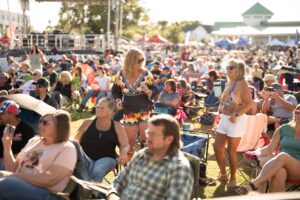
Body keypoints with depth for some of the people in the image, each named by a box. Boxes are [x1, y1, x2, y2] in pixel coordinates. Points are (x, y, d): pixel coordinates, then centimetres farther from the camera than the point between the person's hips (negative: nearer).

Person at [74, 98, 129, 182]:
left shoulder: (116, 126, 13)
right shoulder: (88, 123, 16)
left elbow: (125, 145, 8)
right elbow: (76, 140, 14)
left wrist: (123, 153, -16)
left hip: (106, 158, -1)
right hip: (86, 156, 1)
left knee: (97, 172, -35)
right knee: (82, 172, -35)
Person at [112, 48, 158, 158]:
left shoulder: (147, 74, -9)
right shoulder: (120, 75, -5)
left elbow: (156, 92, -7)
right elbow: (115, 91, 6)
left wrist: (147, 91, -28)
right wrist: (118, 100, -13)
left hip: (146, 113, -1)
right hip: (129, 114, 2)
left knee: (146, 141, 0)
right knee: (129, 142, 10)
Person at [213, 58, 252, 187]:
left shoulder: (242, 83, -12)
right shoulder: (229, 83, 12)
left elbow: (249, 103, -19)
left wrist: (236, 115, -26)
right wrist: (221, 107, 2)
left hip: (236, 120, -8)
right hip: (224, 118, 8)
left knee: (231, 150, 2)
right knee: (217, 148, 10)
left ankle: (233, 178, 20)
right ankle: (223, 175, 28)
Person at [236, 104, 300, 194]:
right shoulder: (283, 129, 15)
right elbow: (270, 149, 12)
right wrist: (255, 152, -6)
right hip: (280, 166, 2)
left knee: (283, 156, -35)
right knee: (279, 173, -37)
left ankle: (254, 184, -40)